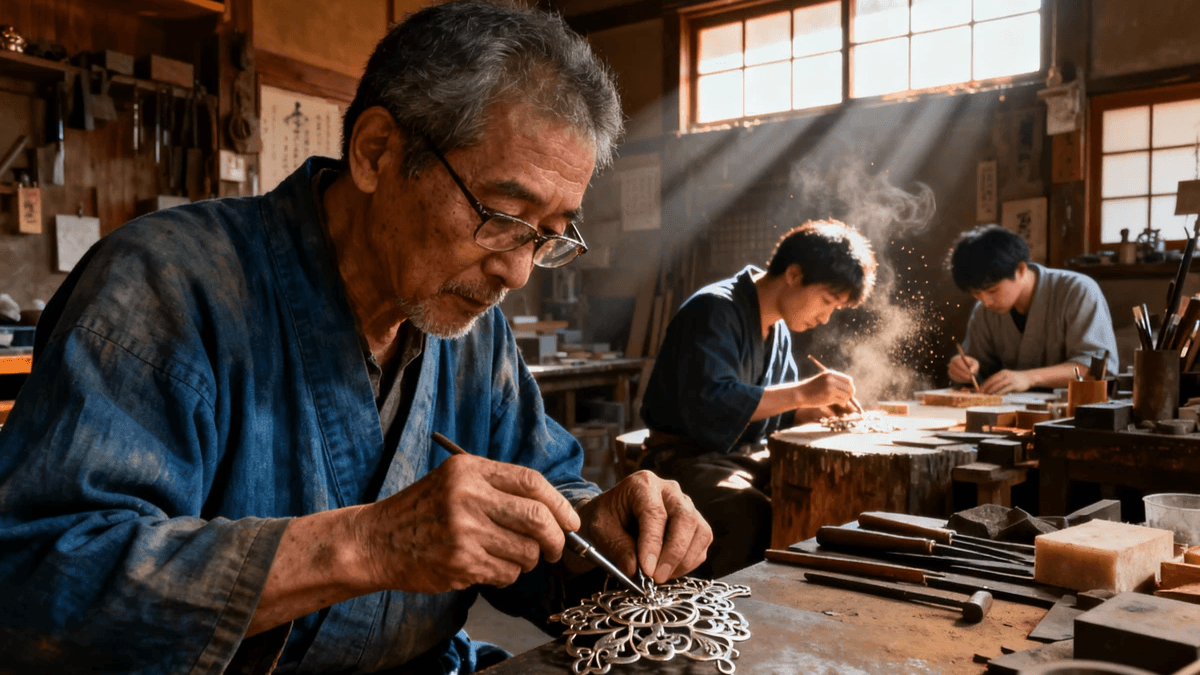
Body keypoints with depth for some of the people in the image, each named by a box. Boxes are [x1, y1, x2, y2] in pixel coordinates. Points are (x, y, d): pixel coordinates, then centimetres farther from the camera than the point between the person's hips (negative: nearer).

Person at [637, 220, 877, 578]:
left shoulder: (779, 329, 13)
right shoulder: (715, 310, -16)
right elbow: (706, 404, -30)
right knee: (753, 517, -35)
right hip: (687, 455, -8)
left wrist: (819, 407, 0)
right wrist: (803, 392, -26)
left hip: (746, 456, 9)